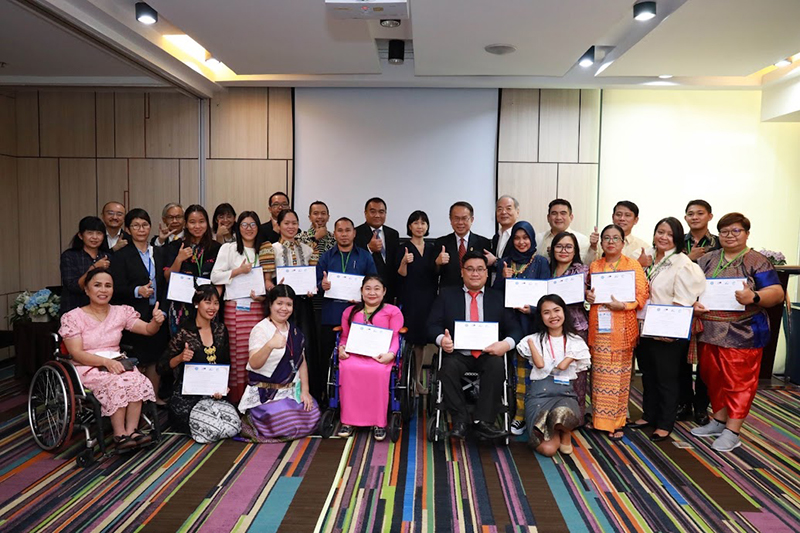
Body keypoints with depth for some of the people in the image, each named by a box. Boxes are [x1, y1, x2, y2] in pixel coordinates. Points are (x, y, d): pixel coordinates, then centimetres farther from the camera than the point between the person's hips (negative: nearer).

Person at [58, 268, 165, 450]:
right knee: (117, 383, -34)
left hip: (116, 363, 3)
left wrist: (157, 321, -20)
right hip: (88, 368, -3)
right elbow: (77, 354, -9)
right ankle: (120, 435, -24)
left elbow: (148, 330, 5)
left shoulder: (121, 312, 9)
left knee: (138, 381, -30)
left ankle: (132, 431, -24)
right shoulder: (73, 317, -1)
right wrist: (106, 362, -24)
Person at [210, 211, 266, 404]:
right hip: (234, 307, -2)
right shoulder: (228, 248, 6)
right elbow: (215, 276, -1)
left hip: (257, 307, 2)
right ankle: (235, 398, 7)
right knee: (236, 352, -2)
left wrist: (262, 294, -1)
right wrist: (238, 271, -10)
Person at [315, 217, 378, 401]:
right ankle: (317, 395, 14)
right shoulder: (326, 257, 11)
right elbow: (317, 282, 7)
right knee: (323, 355, 3)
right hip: (330, 314, 1)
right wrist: (322, 285, -16)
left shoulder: (365, 256, 9)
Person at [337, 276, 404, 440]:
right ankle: (348, 420, -22)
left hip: (380, 356, -2)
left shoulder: (393, 311, 14)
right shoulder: (350, 311, 25)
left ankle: (379, 422, -24)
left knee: (379, 371, -37)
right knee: (347, 368, -33)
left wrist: (390, 354, -15)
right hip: (354, 353, 2)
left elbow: (395, 337, 4)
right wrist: (341, 348, -1)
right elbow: (344, 336, 22)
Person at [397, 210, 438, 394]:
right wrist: (404, 262, -28)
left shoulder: (431, 248, 10)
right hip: (409, 299, -4)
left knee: (421, 339, 10)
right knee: (408, 338, -6)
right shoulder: (404, 248, -3)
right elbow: (401, 274, -9)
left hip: (427, 298, 4)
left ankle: (418, 379, 19)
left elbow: (435, 274, 13)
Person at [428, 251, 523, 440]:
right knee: (449, 366, -32)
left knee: (497, 365, -31)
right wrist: (441, 339, -20)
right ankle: (460, 421, -20)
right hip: (458, 354, 0)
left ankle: (483, 421, -24)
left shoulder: (499, 298, 14)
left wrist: (506, 343, -17)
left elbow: (515, 329, 7)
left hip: (489, 355, 1)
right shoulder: (446, 295, 13)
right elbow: (433, 325, 4)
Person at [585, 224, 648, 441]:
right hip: (599, 326, 3)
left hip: (622, 327, -2)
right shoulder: (594, 265, 12)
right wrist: (587, 294, -1)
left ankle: (617, 421, 9)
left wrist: (622, 305, -17)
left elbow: (641, 295, -2)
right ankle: (600, 418, 13)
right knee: (600, 373, 3)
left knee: (619, 373, 0)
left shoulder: (633, 264, 3)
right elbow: (588, 290, 21)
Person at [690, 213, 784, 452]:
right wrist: (694, 303, -11)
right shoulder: (707, 260, 10)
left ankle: (732, 432, 10)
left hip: (742, 333, -5)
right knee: (713, 377, 13)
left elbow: (777, 293, -10)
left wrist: (753, 297, -30)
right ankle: (719, 421, 29)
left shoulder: (757, 262, -3)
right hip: (709, 331, 5)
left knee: (738, 381, 0)